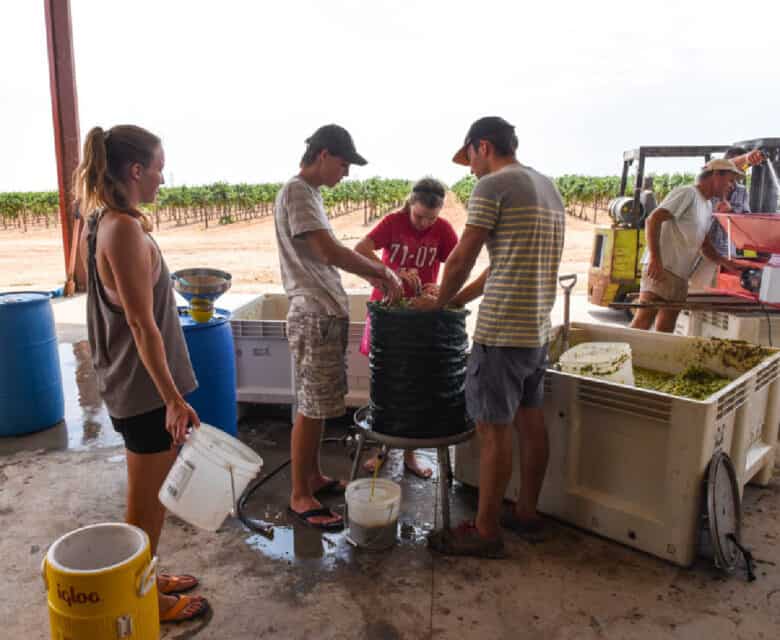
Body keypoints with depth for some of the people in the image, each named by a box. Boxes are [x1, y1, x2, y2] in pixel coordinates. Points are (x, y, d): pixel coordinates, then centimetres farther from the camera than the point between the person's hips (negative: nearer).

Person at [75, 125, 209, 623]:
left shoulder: (103, 224, 8)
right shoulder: (125, 229, -22)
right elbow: (141, 322, -24)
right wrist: (173, 398, -21)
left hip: (130, 382, 10)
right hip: (145, 386, -10)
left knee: (151, 495, 23)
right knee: (149, 501, 8)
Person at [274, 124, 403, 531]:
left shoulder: (310, 193, 17)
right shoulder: (296, 192, -13)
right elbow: (329, 252, -23)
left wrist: (370, 274, 12)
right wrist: (382, 272, -14)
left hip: (328, 313, 10)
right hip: (314, 316, -10)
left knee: (318, 404, 16)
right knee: (310, 407, -2)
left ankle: (313, 476, 29)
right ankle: (299, 497, 9)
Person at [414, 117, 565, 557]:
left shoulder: (493, 186, -10)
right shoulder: (548, 187, 18)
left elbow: (462, 260, -10)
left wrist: (439, 302, 8)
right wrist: (459, 299, 19)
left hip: (503, 331, -9)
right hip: (539, 328, 9)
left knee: (495, 429, -1)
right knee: (530, 421, 16)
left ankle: (486, 532, 11)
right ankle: (528, 514, 30)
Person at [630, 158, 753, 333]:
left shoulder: (708, 207, 24)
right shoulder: (687, 193, -5)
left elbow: (705, 245, 28)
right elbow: (653, 220, -16)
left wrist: (726, 263, 11)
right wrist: (655, 259, -24)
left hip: (680, 277, 9)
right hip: (660, 270, -9)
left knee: (665, 330, 8)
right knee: (643, 322, -14)